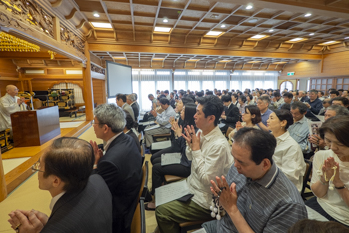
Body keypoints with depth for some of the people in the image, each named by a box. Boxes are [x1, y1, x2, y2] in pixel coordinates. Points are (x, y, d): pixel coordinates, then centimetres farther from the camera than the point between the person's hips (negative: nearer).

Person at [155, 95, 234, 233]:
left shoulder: (219, 145, -29)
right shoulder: (202, 132, -5)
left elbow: (206, 179, -25)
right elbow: (190, 157, 9)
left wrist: (196, 148, -24)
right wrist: (190, 144, -12)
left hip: (204, 201, -8)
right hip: (192, 186, 8)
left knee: (161, 212, -8)